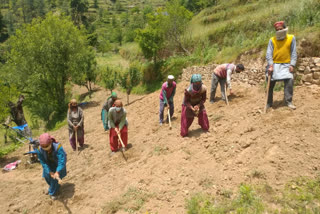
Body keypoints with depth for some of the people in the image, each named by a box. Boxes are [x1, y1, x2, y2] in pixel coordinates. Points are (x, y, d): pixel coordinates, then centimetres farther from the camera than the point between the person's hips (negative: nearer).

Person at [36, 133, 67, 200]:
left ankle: (52, 192, 15)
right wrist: (50, 172, -27)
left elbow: (62, 161, -39)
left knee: (54, 178, -9)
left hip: (57, 164, -4)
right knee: (47, 176, 4)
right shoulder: (40, 150, -25)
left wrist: (57, 172, -48)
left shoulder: (58, 147, -38)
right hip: (49, 165, 4)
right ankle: (54, 187, 36)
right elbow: (43, 163, -18)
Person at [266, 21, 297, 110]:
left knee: (289, 80, -17)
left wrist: (292, 65, -9)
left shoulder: (291, 38, 1)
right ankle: (269, 103, 10)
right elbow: (268, 54, -6)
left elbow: (293, 53, 1)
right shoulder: (272, 40, -1)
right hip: (274, 65, 0)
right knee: (270, 83, -2)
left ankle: (288, 101, -5)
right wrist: (270, 65, -18)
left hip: (286, 65, 0)